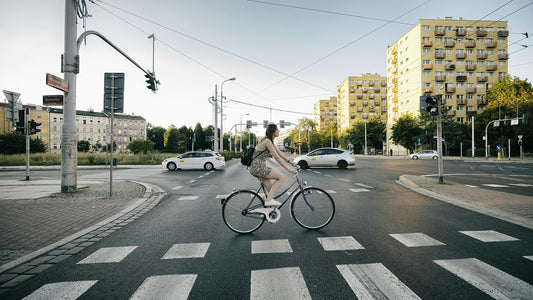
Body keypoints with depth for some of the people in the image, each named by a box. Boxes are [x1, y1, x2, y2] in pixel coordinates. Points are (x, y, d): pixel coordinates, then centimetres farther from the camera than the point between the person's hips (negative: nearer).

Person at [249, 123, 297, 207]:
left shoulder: (270, 141, 14)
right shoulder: (267, 141, -17)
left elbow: (280, 153, 19)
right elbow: (277, 157, -20)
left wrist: (290, 161, 15)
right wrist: (289, 169, -18)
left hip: (256, 168, 10)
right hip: (258, 168, -10)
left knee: (271, 190, 11)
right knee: (282, 177, -11)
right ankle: (269, 200, -12)